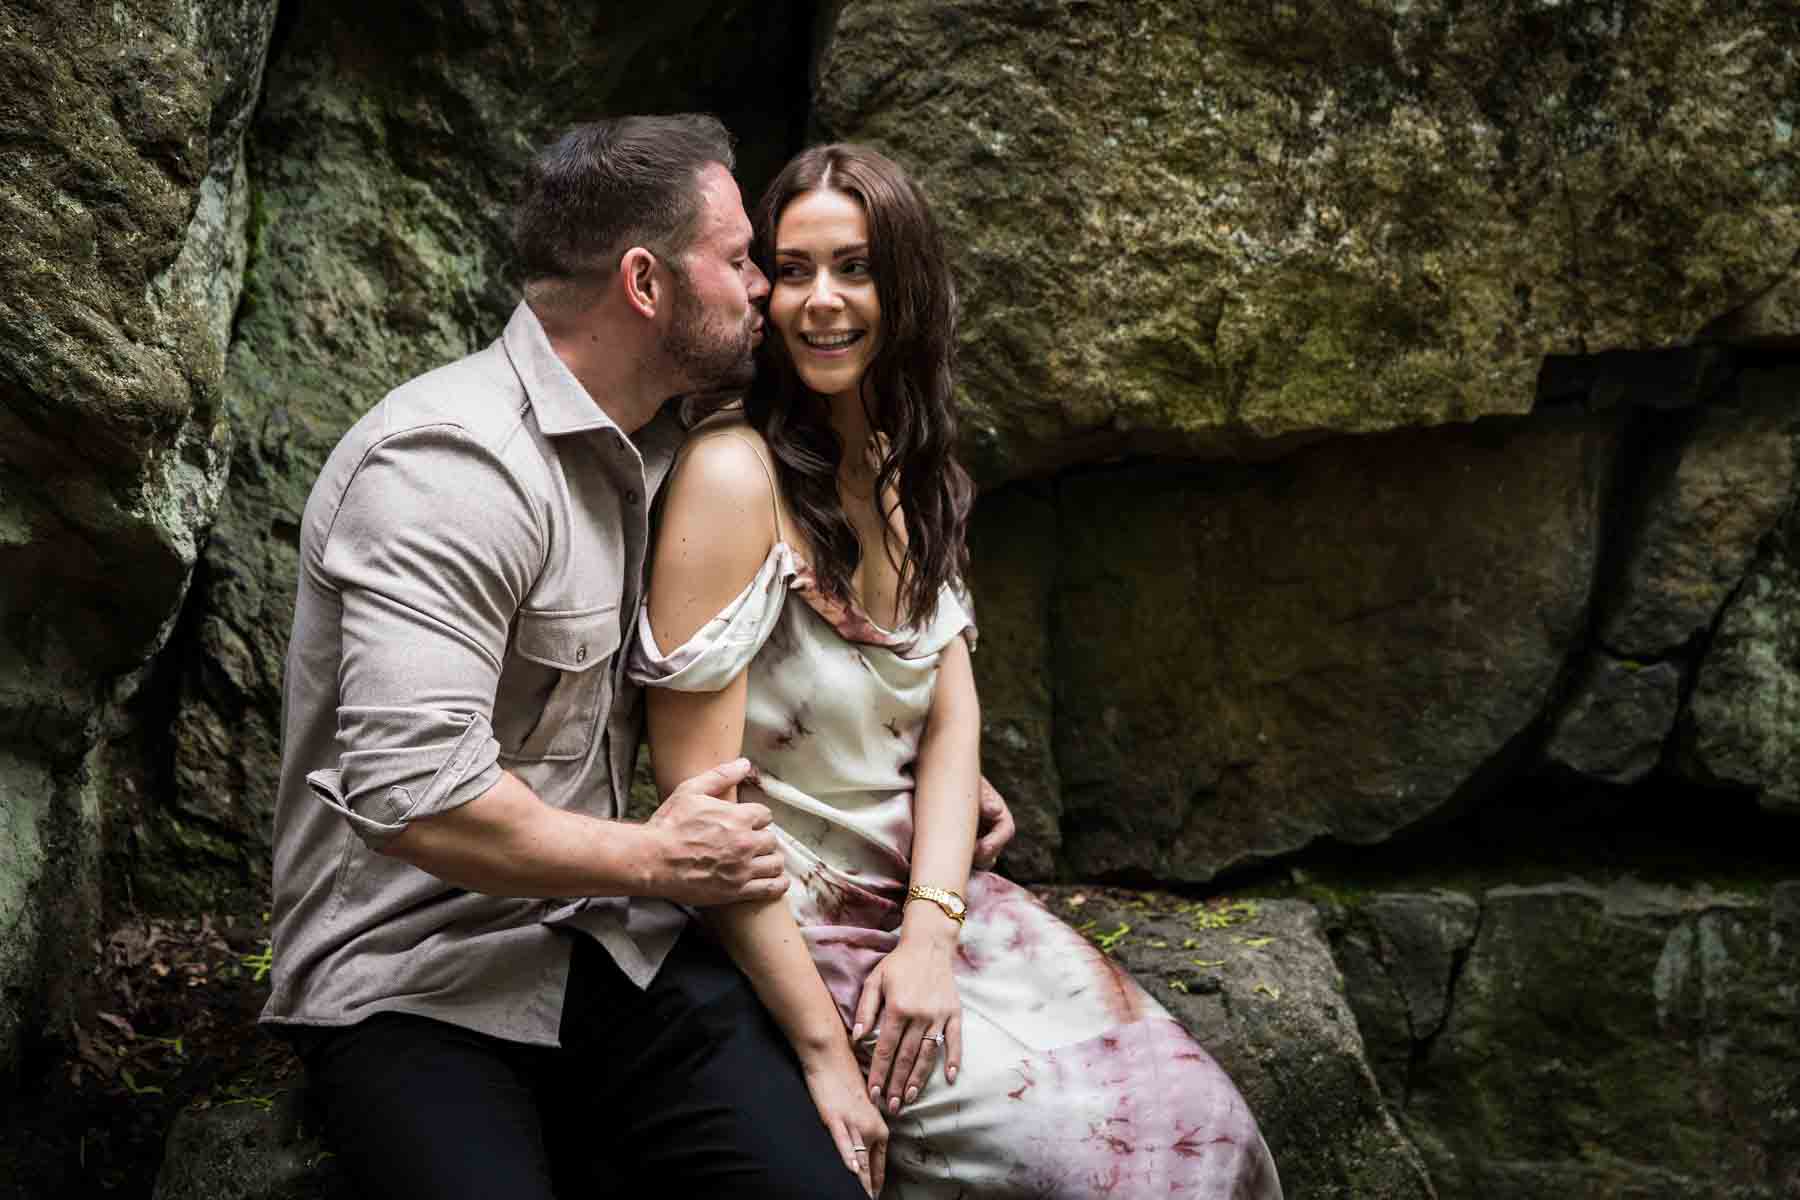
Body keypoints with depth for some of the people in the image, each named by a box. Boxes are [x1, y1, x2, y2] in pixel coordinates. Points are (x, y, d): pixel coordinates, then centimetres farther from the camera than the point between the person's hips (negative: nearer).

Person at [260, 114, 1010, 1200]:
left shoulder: (656, 452, 12)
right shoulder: (450, 461, -16)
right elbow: (414, 796, -24)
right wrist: (658, 860, -10)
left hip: (609, 941, 6)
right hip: (416, 979, -6)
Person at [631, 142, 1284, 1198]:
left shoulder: (912, 476, 7)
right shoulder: (736, 474, -19)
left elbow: (952, 716, 2)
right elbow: (698, 794, -21)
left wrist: (931, 933, -14)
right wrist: (822, 1049, -20)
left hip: (924, 897, 7)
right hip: (791, 933, -7)